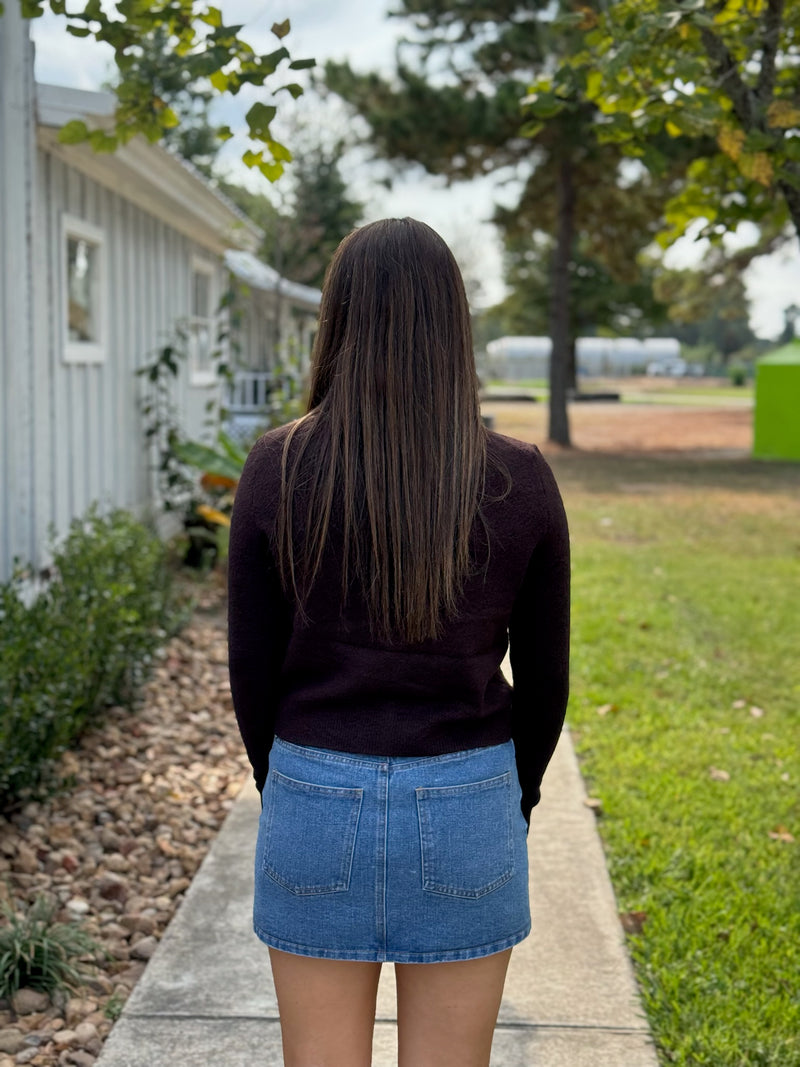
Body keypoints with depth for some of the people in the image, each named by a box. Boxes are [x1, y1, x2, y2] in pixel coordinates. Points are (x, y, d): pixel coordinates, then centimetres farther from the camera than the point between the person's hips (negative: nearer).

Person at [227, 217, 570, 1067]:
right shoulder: (520, 480, -7)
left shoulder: (277, 467, -7)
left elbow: (253, 664, -2)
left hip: (316, 799, 0)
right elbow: (543, 677, 0)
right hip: (466, 805, 0)